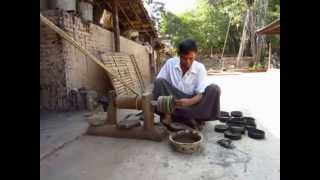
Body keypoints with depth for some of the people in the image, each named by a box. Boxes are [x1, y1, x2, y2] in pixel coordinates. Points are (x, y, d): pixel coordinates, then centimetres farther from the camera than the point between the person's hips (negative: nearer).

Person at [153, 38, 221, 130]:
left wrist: (189, 102, -35)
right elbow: (157, 83, -5)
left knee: (214, 89, -23)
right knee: (160, 82, -23)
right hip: (173, 102, 0)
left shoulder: (200, 68, -9)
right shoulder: (170, 63, -7)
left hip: (191, 102, 0)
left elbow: (200, 94, -15)